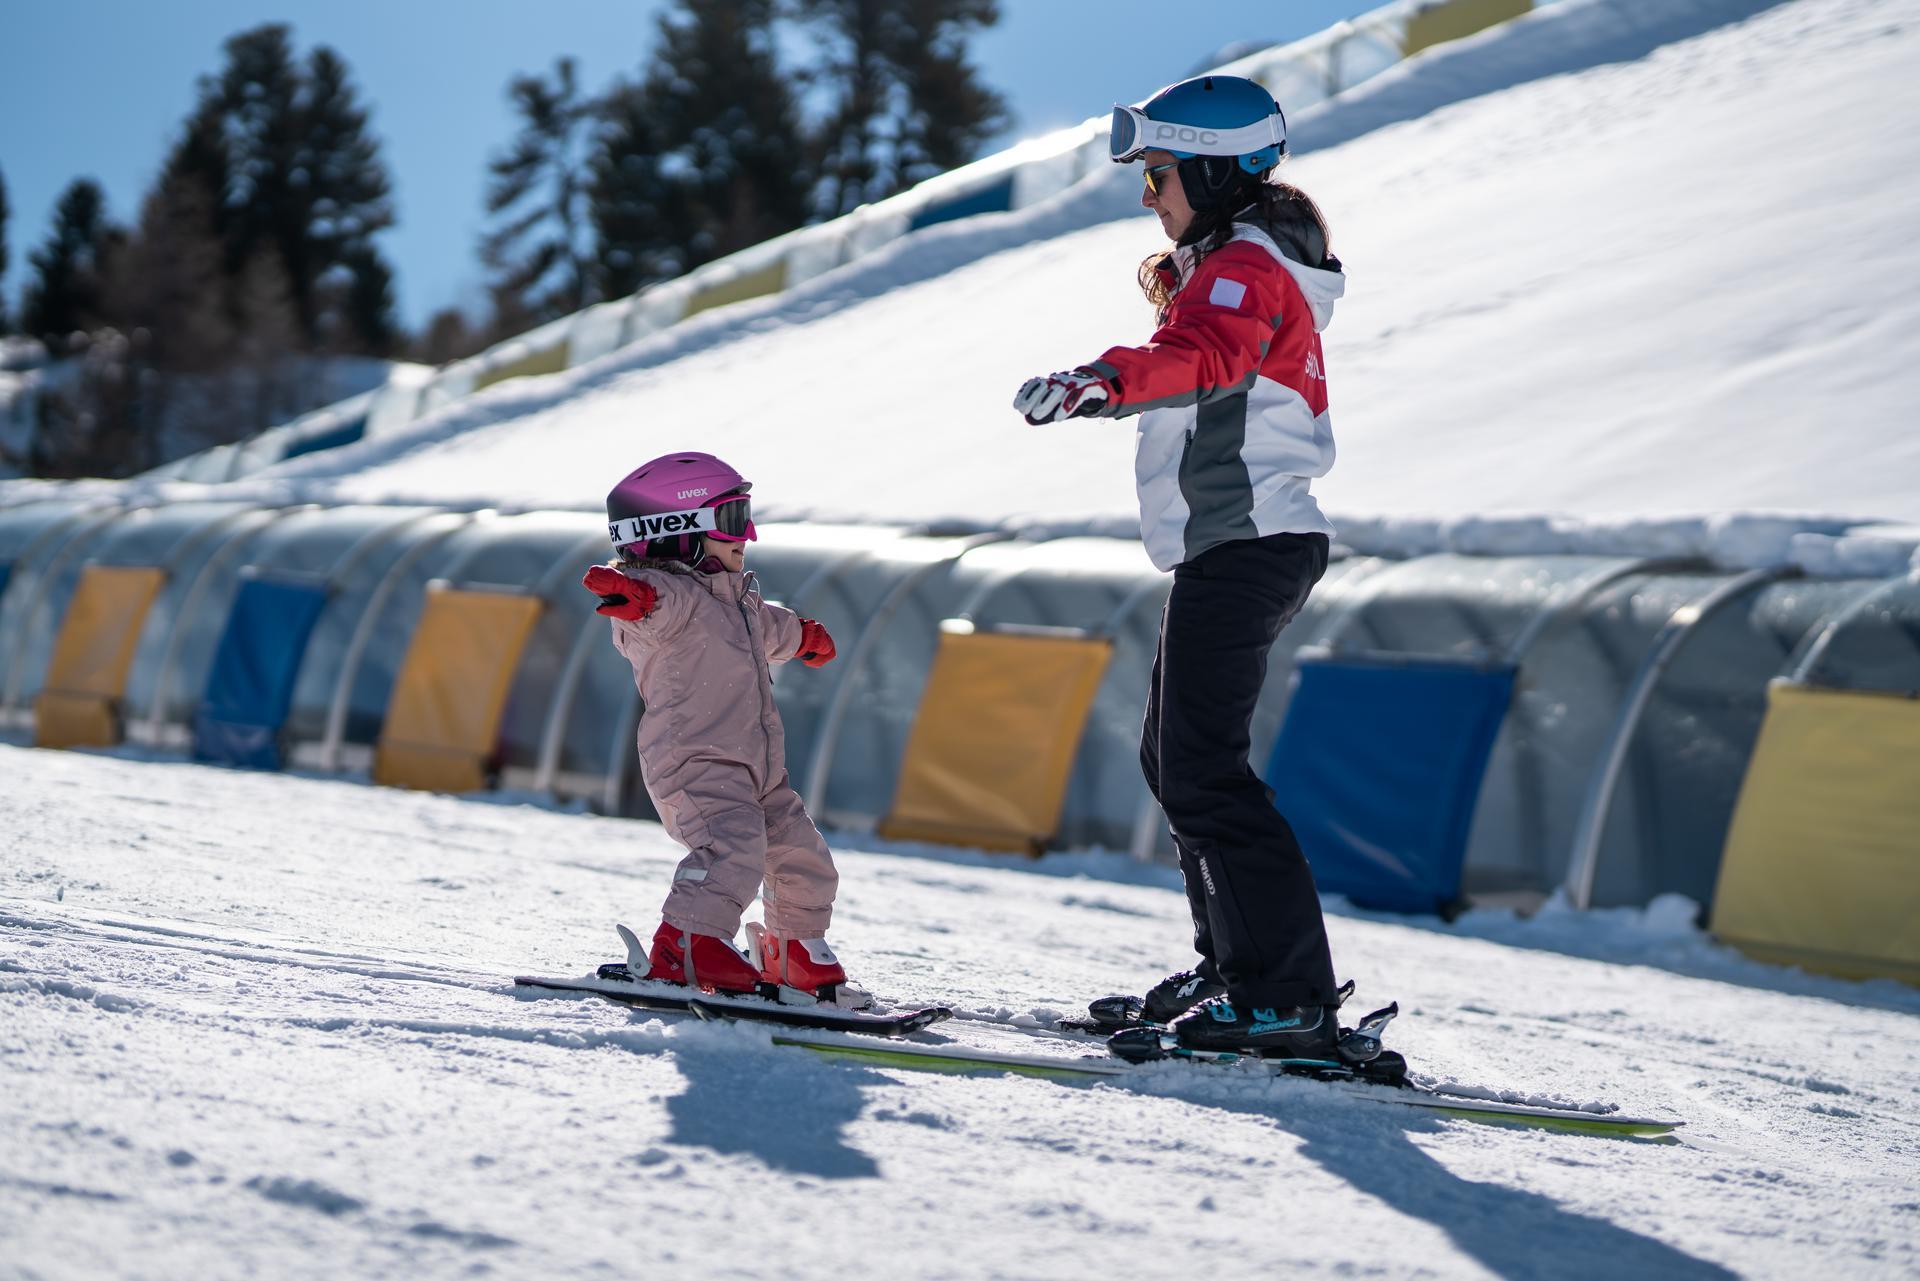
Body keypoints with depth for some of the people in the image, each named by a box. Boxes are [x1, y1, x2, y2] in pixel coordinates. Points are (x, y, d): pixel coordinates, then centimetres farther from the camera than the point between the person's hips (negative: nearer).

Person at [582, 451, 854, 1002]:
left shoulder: (732, 598, 21)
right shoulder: (669, 595, -11)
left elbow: (761, 627, 44)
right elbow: (659, 599, -37)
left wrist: (801, 636, 65)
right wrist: (631, 593, -61)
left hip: (755, 768, 10)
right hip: (694, 764, -10)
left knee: (801, 859, 16)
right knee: (733, 845, -32)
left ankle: (798, 960, 34)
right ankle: (681, 951, -36)